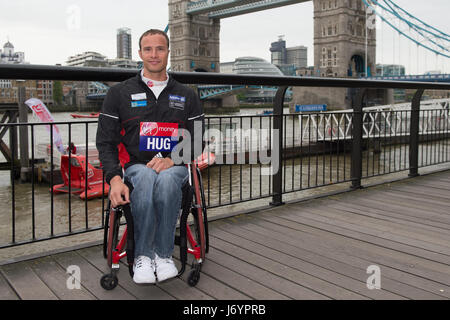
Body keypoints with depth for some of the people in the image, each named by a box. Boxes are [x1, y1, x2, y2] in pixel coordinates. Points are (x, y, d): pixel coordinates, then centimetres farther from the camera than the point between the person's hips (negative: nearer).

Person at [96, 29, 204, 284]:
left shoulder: (187, 96, 16)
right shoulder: (120, 93, 12)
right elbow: (106, 141, 6)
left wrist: (172, 160, -11)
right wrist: (114, 178, -12)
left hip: (175, 166, 1)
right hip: (135, 166, 0)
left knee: (166, 179, -37)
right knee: (146, 177, -38)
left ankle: (163, 254, -23)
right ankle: (142, 256, -24)